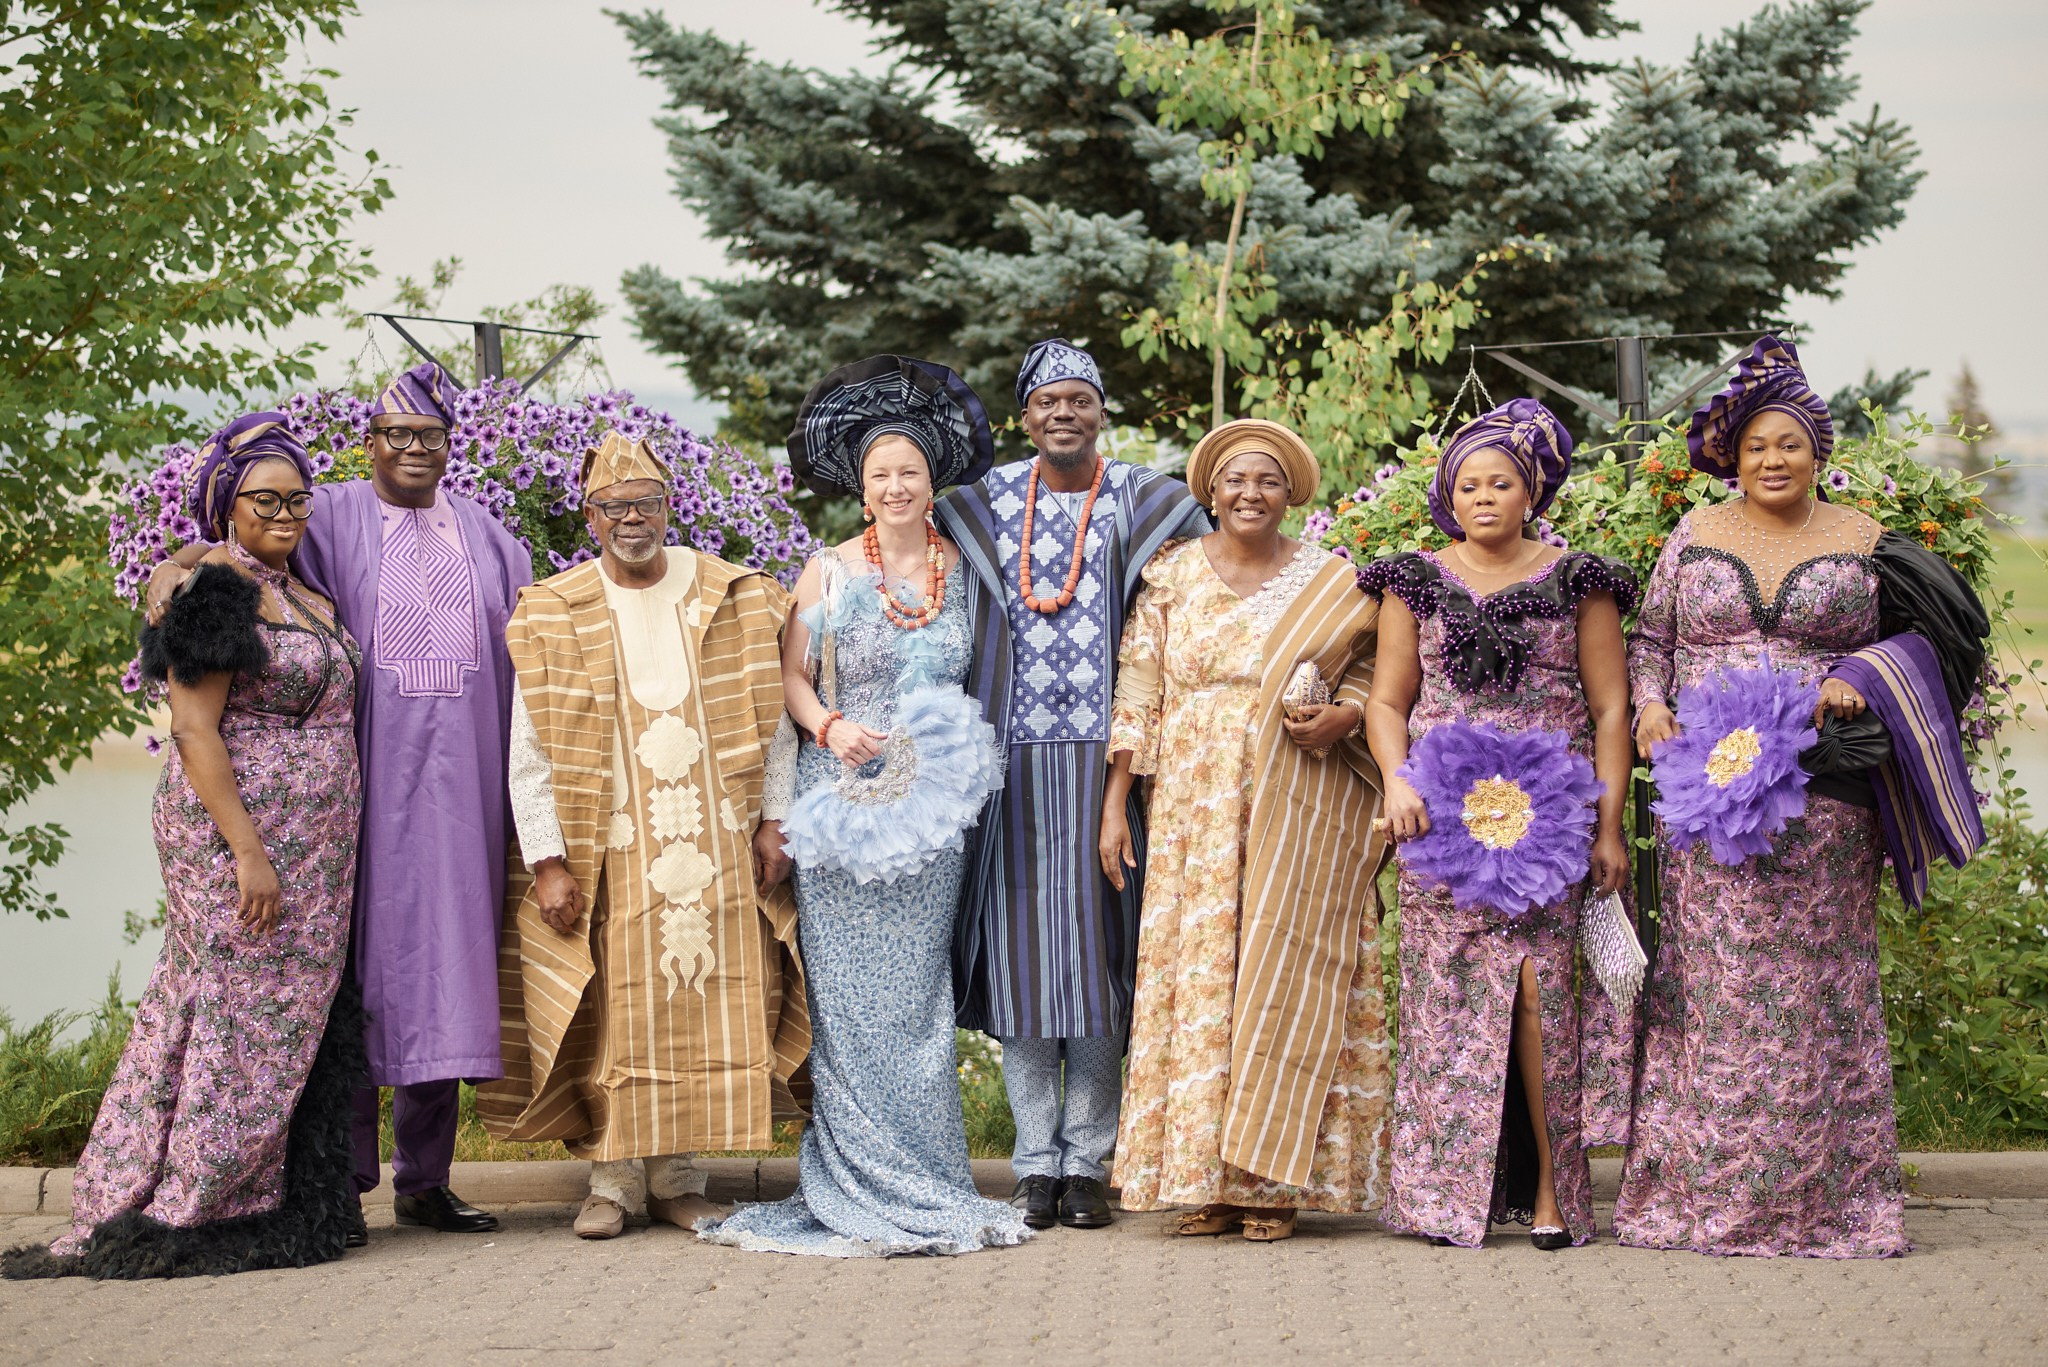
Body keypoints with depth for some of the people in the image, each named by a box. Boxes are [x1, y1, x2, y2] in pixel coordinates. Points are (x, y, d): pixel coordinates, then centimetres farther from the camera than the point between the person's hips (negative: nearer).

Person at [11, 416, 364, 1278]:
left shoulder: (308, 599, 17)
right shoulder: (214, 586, -10)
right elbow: (193, 729, -16)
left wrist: (333, 855, 16)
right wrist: (249, 853, -21)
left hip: (313, 850, 9)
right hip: (234, 830, -9)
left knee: (296, 1015, 8)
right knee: (241, 1014, -7)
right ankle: (192, 1216, -1)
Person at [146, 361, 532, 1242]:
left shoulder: (484, 534, 17)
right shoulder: (333, 520, 5)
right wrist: (176, 566, -28)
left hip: (458, 783, 3)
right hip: (364, 780, -3)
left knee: (441, 964, 4)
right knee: (359, 953, -6)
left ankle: (425, 1178, 10)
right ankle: (342, 1176, 1)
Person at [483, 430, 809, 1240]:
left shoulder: (735, 600, 7)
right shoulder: (553, 617, 3)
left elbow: (770, 721, 8)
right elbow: (530, 754, 0)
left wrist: (773, 820, -1)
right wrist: (546, 860, -8)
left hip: (715, 846, 1)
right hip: (609, 853, -1)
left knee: (706, 1008, 2)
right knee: (614, 1015, -1)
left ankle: (677, 1175, 12)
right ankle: (612, 1179, 9)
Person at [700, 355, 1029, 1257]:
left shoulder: (964, 568, 8)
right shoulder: (829, 572, 2)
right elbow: (792, 677, 5)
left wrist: (966, 759, 1)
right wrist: (830, 727, -13)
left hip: (934, 807, 2)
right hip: (846, 799, -2)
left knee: (918, 986, 3)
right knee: (852, 991, -4)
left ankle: (924, 1178, 8)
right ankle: (863, 1186, 1)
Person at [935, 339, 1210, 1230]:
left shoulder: (1143, 502, 5)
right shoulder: (986, 504, 9)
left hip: (1105, 756, -1)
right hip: (1015, 757, 1)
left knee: (1096, 942, -1)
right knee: (1020, 946, 0)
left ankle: (1088, 1161, 6)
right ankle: (1036, 1162, 7)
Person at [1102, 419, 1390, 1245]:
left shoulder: (1330, 583, 5)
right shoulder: (1172, 577, 8)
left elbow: (1371, 667, 9)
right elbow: (1136, 694, 6)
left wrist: (1339, 719, -12)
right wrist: (1114, 805, 2)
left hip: (1297, 814, -1)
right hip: (1195, 812, 1)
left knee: (1283, 972, -4)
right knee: (1195, 970, -2)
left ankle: (1275, 1178, 1)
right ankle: (1207, 1180, 3)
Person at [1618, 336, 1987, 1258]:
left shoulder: (1863, 543, 7)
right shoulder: (1696, 536, 11)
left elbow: (1919, 640, 9)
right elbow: (1651, 639, 16)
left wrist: (1859, 680, -9)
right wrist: (1650, 705, -3)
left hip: (1823, 795, -1)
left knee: (1815, 974, -1)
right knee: (1710, 978, -1)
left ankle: (1821, 1194, 5)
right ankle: (1701, 1188, 4)